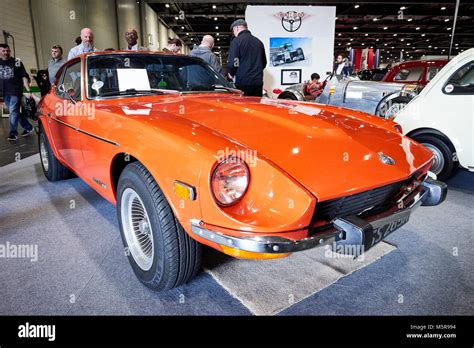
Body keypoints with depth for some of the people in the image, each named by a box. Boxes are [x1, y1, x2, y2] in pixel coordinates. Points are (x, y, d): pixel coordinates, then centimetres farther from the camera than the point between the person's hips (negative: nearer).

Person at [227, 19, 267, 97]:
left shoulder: (237, 41, -4)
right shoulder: (259, 42, 17)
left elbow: (233, 62, -10)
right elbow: (264, 62, 22)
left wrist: (231, 73, 6)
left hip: (243, 82, -6)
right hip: (258, 81, 6)